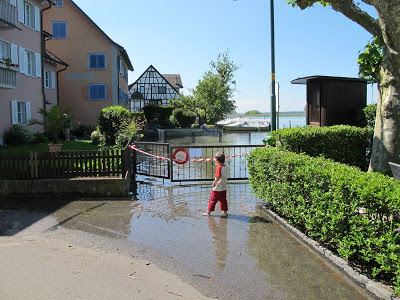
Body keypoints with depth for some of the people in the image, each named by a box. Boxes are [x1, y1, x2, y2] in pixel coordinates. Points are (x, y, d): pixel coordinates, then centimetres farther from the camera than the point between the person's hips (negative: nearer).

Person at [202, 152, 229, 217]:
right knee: (223, 200, 14)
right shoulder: (227, 167, 3)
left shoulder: (219, 167, -19)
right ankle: (225, 212, 14)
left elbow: (218, 177, -25)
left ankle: (208, 212, 13)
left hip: (217, 188, -7)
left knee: (212, 200, 4)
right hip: (224, 188, 7)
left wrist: (214, 183, -9)